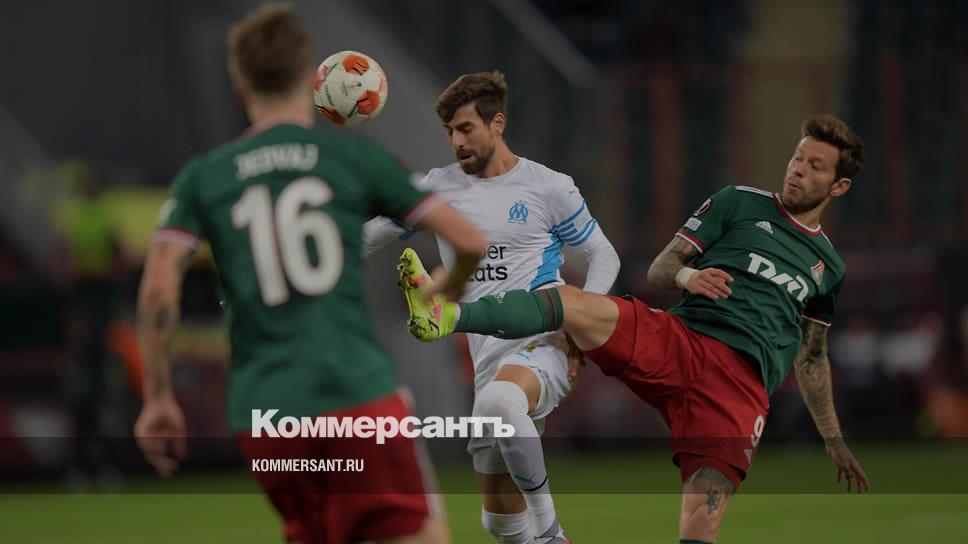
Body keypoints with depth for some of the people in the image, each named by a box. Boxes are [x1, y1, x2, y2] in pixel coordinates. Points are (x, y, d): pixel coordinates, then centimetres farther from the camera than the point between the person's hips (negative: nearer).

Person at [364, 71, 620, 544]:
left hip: (544, 345, -6)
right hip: (489, 359, 6)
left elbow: (604, 259, 8)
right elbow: (368, 238, 16)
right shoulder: (437, 188, 11)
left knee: (498, 399, -41)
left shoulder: (549, 188, 1)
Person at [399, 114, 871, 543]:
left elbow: (811, 358, 33)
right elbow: (659, 269, 12)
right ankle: (446, 316, -49)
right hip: (680, 340, 0)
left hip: (742, 382, 1)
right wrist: (686, 275, -11)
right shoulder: (740, 204, 17)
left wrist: (833, 440, 32)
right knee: (572, 302, -29)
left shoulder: (827, 267, 25)